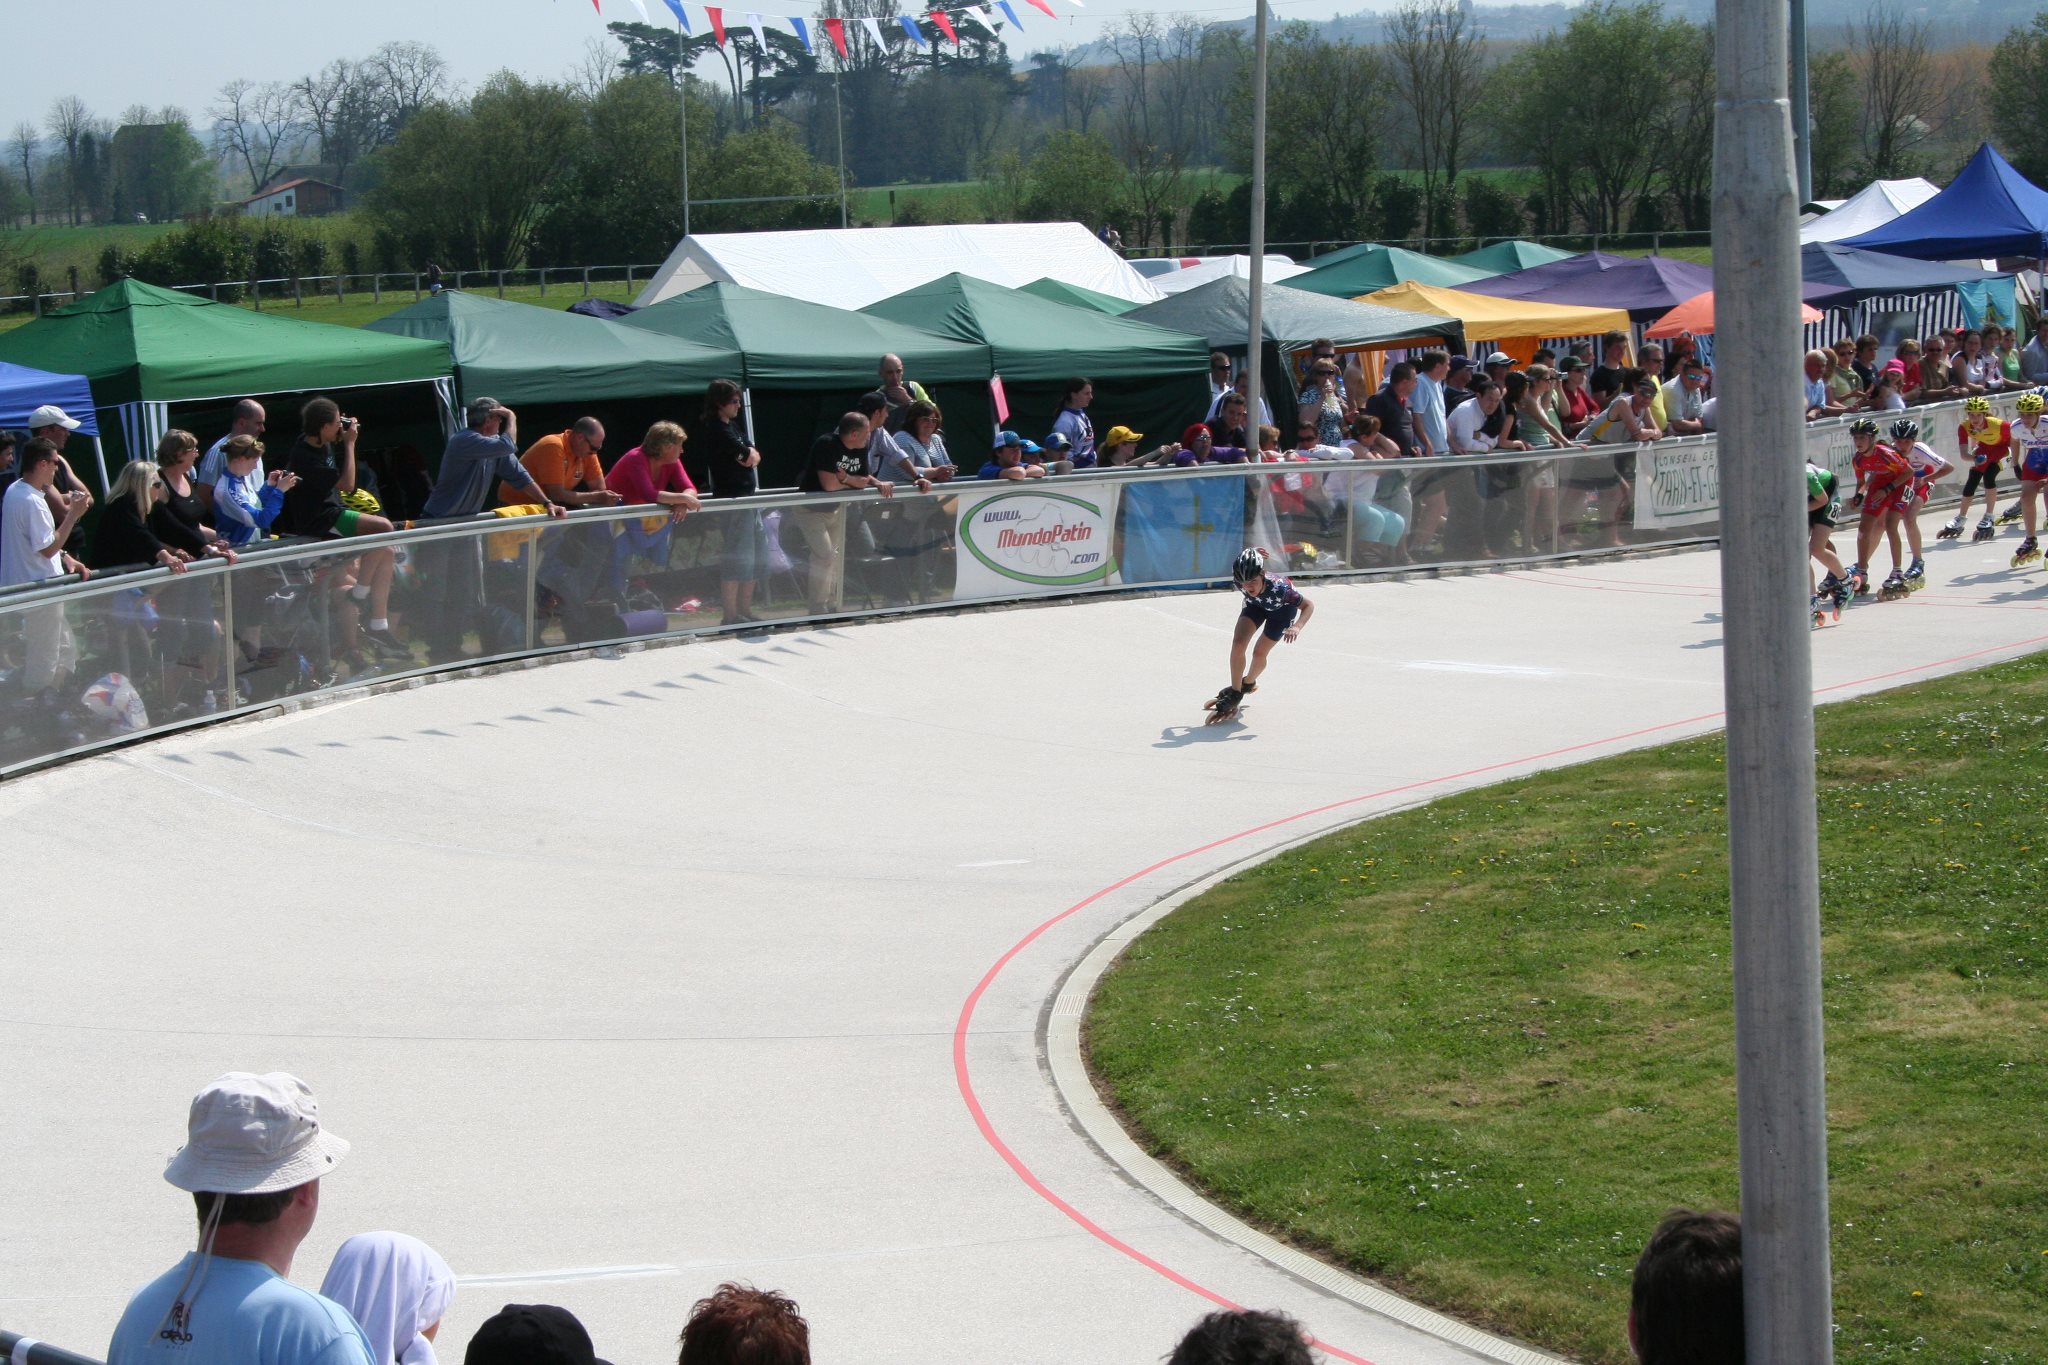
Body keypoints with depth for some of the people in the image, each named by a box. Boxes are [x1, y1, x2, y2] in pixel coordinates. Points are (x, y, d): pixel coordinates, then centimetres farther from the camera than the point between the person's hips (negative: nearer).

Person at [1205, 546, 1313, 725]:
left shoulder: (1278, 588, -44)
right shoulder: (1240, 582, -36)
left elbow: (1308, 605, -36)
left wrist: (1297, 626, -48)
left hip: (1283, 608, -3)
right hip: (1256, 604, 3)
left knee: (1259, 653, -5)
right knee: (1238, 642, -17)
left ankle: (1248, 683, 28)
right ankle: (1234, 692, -1)